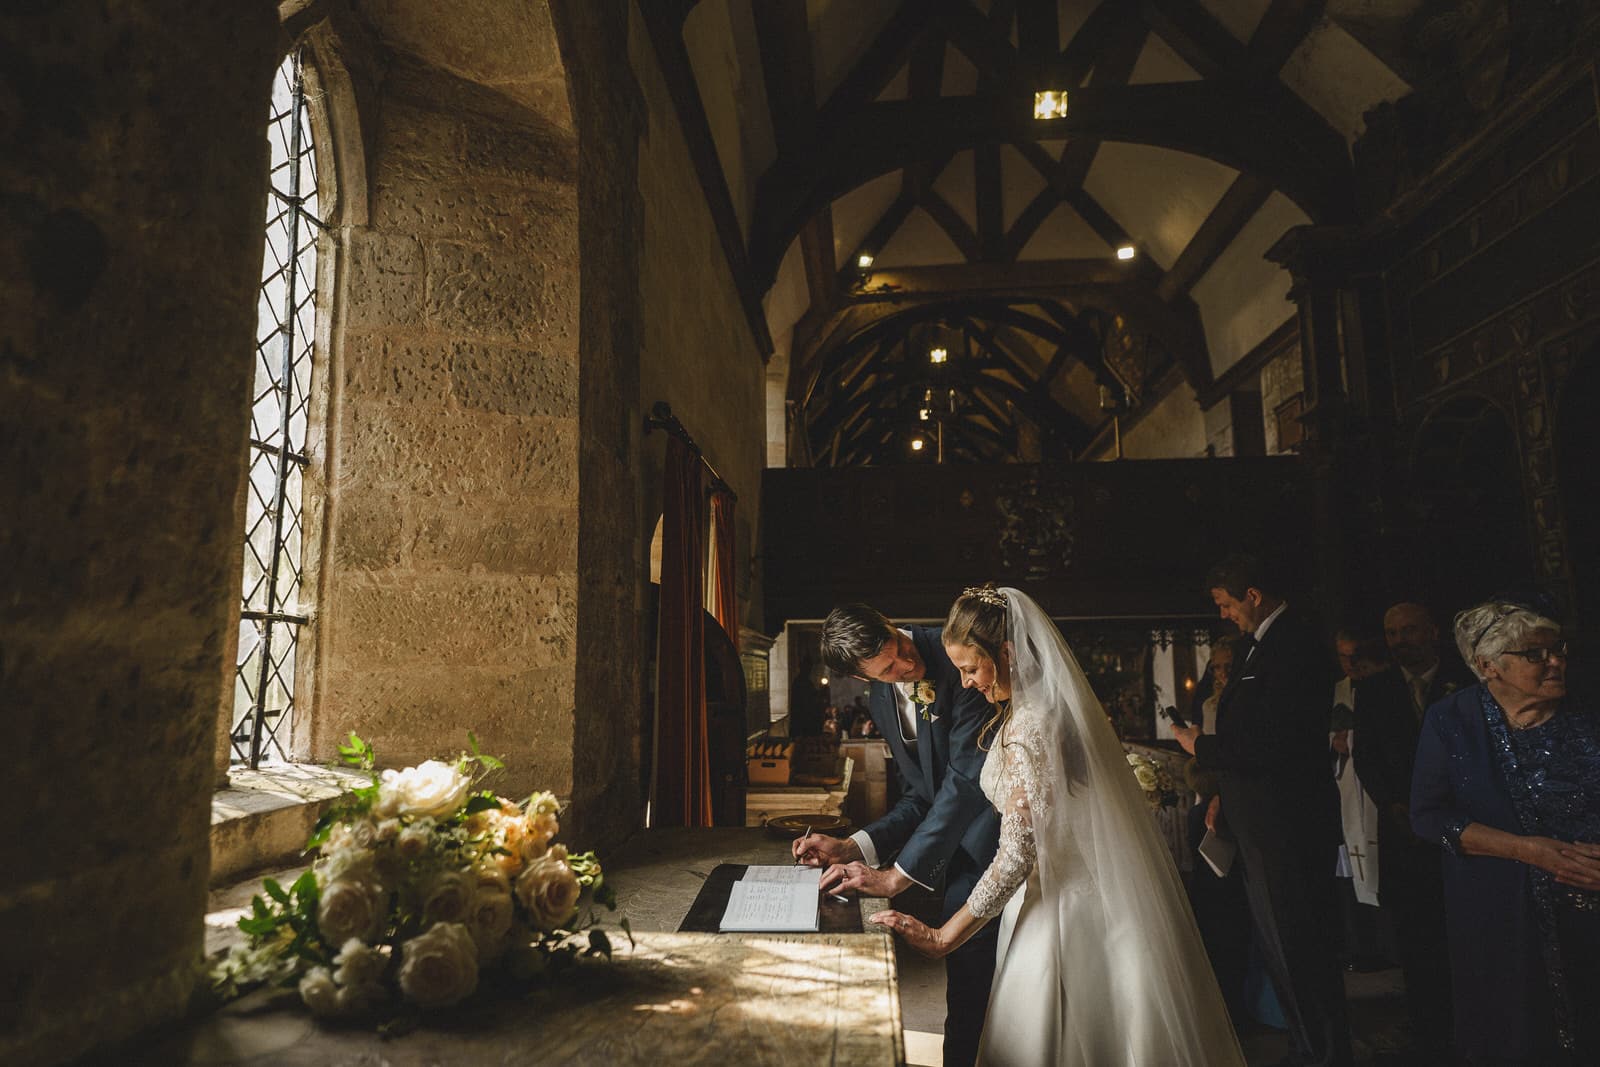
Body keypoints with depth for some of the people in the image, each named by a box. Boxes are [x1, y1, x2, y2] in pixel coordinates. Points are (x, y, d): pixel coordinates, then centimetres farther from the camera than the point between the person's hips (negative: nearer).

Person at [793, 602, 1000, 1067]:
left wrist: (898, 876, -24)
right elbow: (919, 798, 9)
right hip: (955, 849, 6)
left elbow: (968, 776, -25)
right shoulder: (881, 702, 4)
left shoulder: (956, 653, -19)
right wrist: (851, 847, -5)